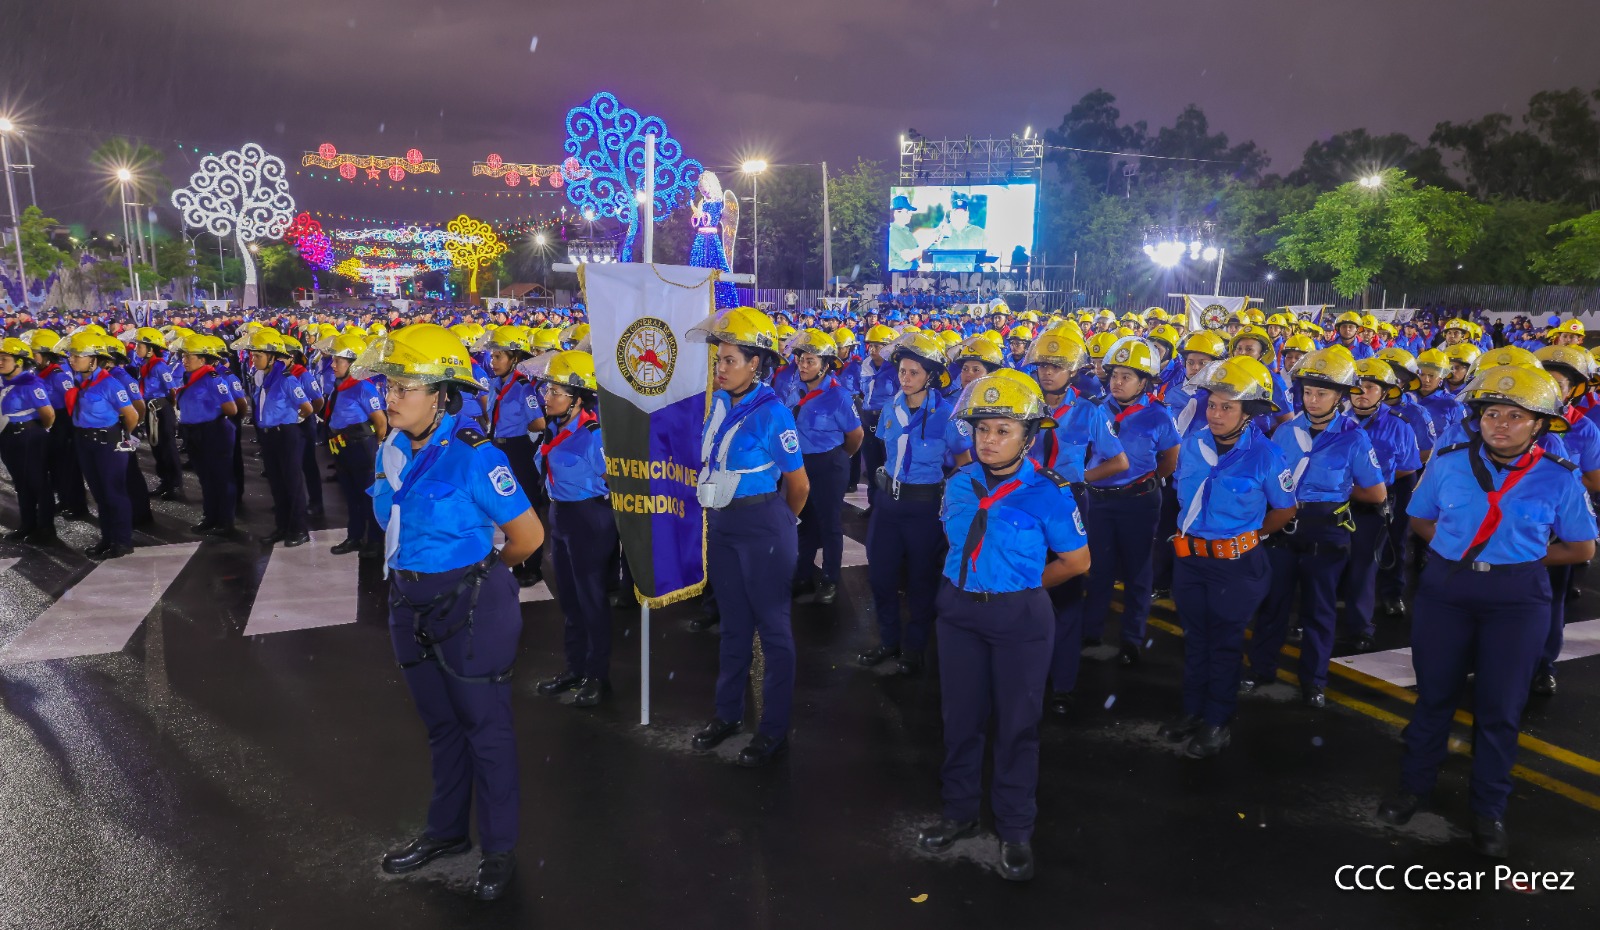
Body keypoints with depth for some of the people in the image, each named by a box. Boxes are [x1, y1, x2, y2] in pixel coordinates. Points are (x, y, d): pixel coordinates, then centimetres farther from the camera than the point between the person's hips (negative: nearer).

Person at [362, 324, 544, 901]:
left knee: (485, 729, 8)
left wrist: (482, 571, -1)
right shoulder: (392, 452, 0)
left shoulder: (473, 457, -22)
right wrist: (414, 574, 12)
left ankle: (500, 848, 25)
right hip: (412, 607, 7)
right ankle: (446, 832, 41)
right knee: (441, 725, 22)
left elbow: (528, 535, -17)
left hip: (470, 610, -7)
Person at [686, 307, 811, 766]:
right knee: (732, 623, 18)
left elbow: (799, 484, -8)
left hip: (763, 527, -7)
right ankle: (728, 712, 33)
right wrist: (720, 516, 17)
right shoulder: (718, 404, 2)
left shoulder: (772, 413, -16)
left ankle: (775, 728, 16)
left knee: (772, 625, 5)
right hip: (721, 525, 7)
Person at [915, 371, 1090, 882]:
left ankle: (1015, 829, 25)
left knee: (1016, 722, 8)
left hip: (1019, 618, -4)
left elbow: (1076, 560, -4)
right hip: (959, 611, 4)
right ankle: (960, 811, 33)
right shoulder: (960, 484, 0)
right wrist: (974, 583, 9)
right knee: (960, 715, 14)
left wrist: (1020, 588, 1)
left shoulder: (1047, 492, -13)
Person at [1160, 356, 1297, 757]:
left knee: (1224, 642, 10)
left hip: (1235, 563, -4)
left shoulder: (1265, 455, -16)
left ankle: (1217, 722, 24)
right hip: (1189, 557, 4)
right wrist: (1194, 530, 12)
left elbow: (1285, 509, -1)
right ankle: (1193, 710, 32)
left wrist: (1246, 536, 4)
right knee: (1194, 636, 17)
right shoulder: (1193, 445, -3)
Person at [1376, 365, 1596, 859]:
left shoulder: (1559, 478, -7)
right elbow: (1419, 519, 10)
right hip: (1445, 588, 1)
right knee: (1434, 693, 11)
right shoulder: (1448, 462, -3)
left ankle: (1488, 809, 25)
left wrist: (1521, 558, -7)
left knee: (1499, 707, 8)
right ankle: (1414, 785, 29)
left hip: (1518, 599, -1)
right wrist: (1458, 547, -5)